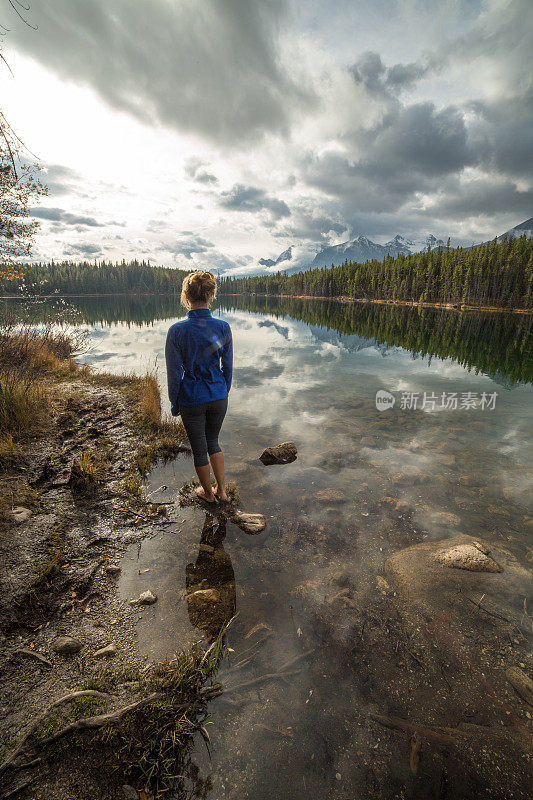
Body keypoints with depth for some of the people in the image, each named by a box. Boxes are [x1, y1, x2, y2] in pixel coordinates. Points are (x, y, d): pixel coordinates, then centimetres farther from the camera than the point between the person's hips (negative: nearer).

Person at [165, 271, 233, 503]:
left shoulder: (177, 331, -15)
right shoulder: (223, 328, -8)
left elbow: (174, 373, -9)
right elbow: (228, 367, 0)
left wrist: (174, 404, 4)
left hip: (191, 401, -3)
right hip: (218, 397, 3)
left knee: (199, 449, 17)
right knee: (213, 442, 25)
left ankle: (208, 493, 37)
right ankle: (221, 490, 34)